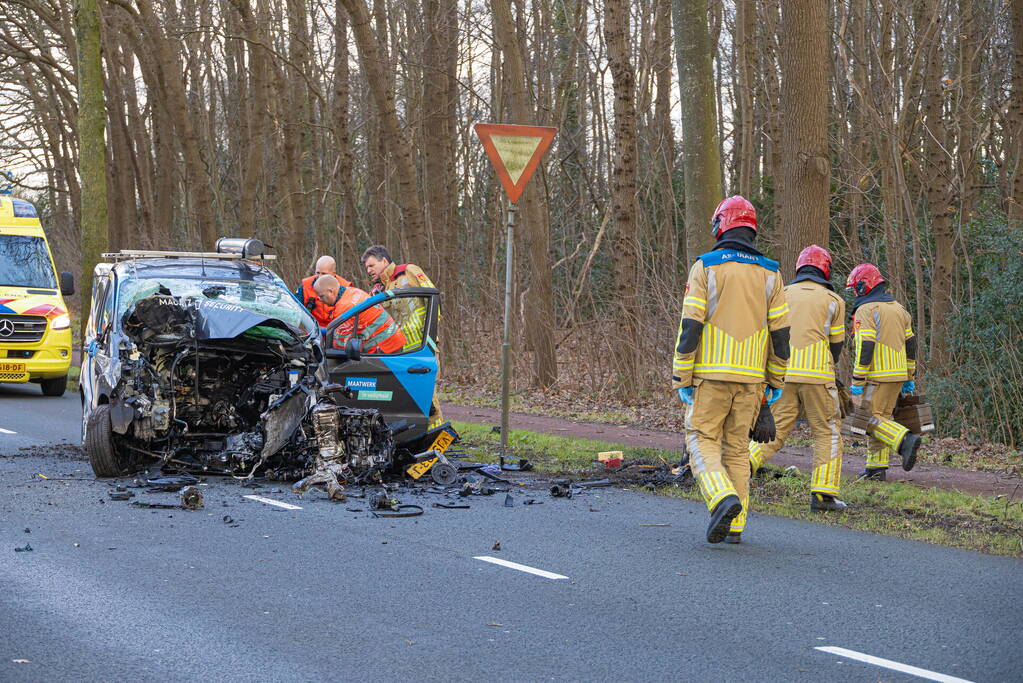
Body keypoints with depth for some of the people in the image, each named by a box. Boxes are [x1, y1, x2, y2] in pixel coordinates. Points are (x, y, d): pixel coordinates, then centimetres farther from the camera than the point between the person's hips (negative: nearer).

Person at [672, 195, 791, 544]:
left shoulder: (706, 267, -4)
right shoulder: (769, 273, 6)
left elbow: (690, 326, -8)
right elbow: (780, 332, 6)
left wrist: (681, 378, -4)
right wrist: (776, 381, 14)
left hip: (711, 372, -4)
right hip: (751, 375, 4)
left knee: (702, 440, 3)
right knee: (737, 446, 11)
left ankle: (724, 499, -21)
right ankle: (735, 524, 9)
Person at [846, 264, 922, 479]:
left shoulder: (865, 311, -10)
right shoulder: (898, 308, 16)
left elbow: (865, 348, -17)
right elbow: (910, 344, 18)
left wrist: (857, 381, -15)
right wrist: (909, 378, 21)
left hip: (877, 376, -8)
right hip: (898, 373, 8)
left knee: (871, 419, -6)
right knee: (882, 417, 11)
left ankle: (905, 440, -24)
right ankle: (877, 468, 11)